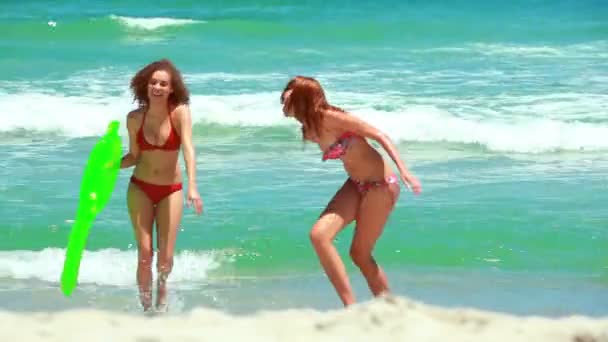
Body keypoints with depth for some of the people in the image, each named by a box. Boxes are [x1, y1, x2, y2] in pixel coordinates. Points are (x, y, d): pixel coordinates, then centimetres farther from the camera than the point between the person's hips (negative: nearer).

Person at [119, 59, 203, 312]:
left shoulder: (180, 113, -15)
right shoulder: (135, 118, -6)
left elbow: (188, 149, -27)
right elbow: (134, 156, 6)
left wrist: (192, 186, -40)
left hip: (170, 190, -1)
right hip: (140, 188, 1)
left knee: (165, 256, -3)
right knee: (145, 253, -8)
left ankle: (162, 291, 32)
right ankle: (146, 306, 10)